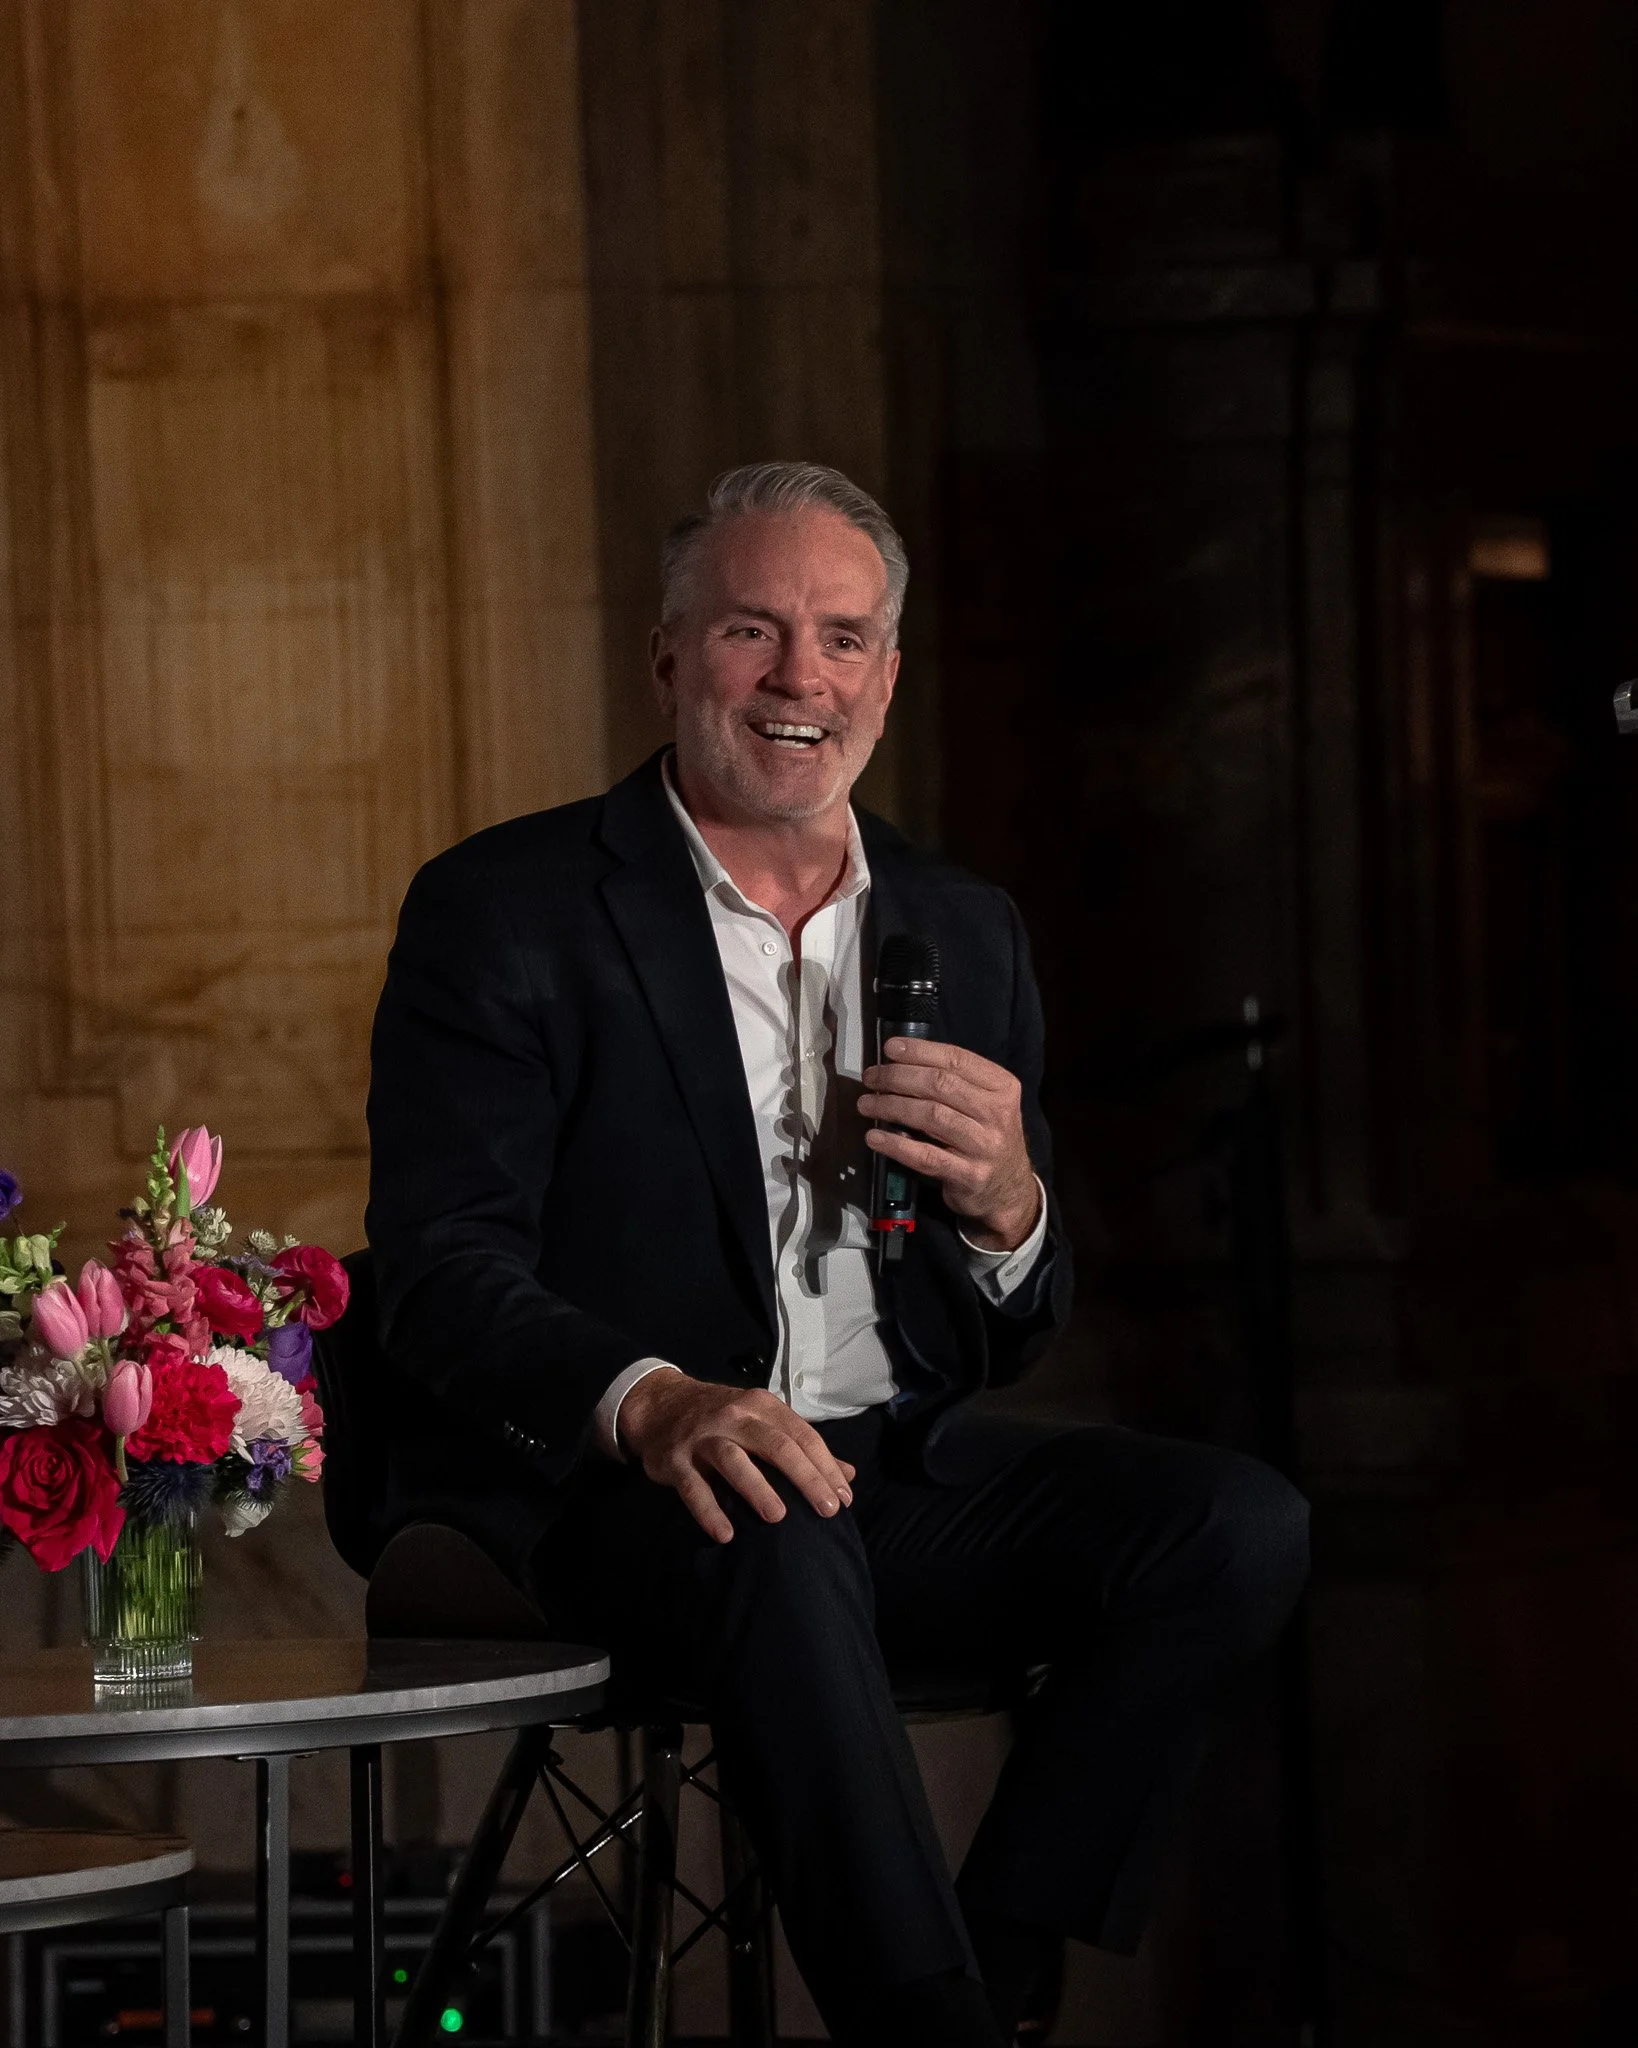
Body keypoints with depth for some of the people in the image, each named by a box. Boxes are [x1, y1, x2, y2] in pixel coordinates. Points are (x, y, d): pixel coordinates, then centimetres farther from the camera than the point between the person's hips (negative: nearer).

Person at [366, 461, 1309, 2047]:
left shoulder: (963, 935, 15)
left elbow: (1014, 1340, 15)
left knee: (1235, 1528, -18)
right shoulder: (505, 912, -1)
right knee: (781, 1547, -38)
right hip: (596, 1488, -5)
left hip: (892, 1474, 6)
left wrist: (1005, 1203, -10)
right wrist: (653, 1401, -32)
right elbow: (442, 1266, -11)